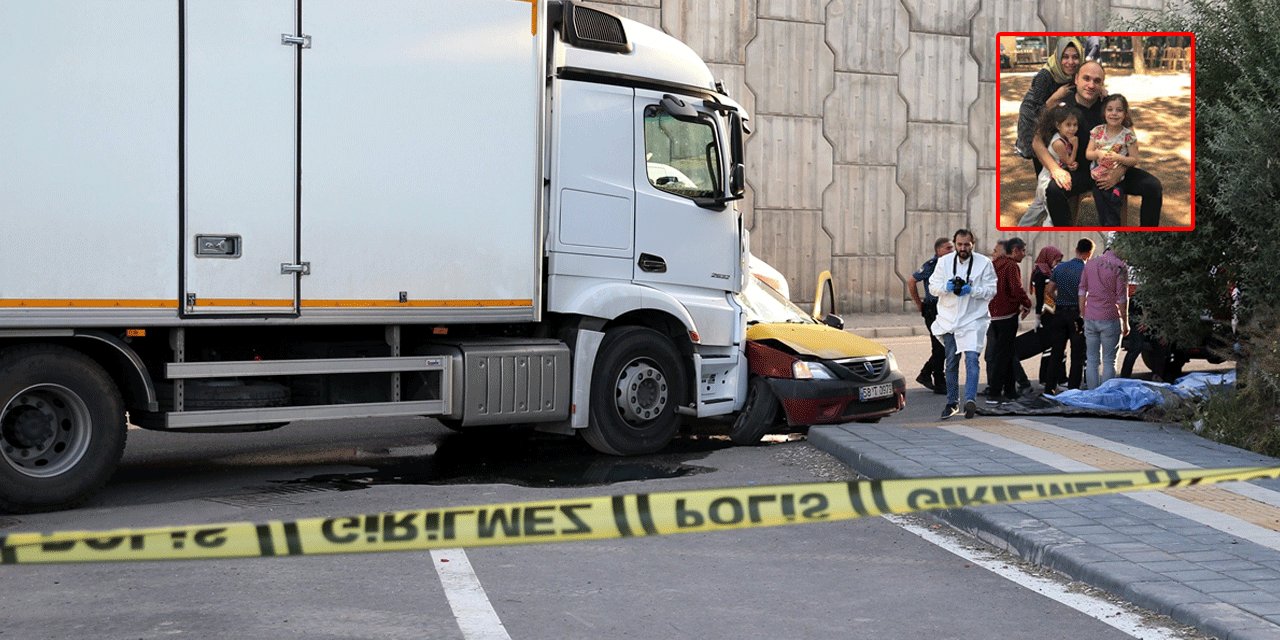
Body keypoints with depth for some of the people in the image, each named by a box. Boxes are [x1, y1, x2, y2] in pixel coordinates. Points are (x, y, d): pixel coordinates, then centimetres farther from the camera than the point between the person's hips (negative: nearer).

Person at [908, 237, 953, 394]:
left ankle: (925, 374, 24)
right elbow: (911, 281, -13)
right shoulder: (931, 265, -12)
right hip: (933, 311, -8)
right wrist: (918, 304, -8)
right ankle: (939, 384, 4)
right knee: (939, 347, -4)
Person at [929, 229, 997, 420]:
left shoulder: (984, 263, -3)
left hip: (973, 319, -3)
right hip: (949, 319, 3)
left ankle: (970, 400, -26)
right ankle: (952, 402, 23)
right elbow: (932, 286, 5)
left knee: (971, 358, -19)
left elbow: (991, 290, -3)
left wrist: (972, 290, -20)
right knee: (951, 361, 11)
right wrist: (946, 287, -16)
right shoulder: (944, 262, 4)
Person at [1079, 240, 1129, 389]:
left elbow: (1082, 292, 8)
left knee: (1092, 360, 8)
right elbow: (1122, 298, -9)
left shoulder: (1090, 264, 7)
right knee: (1109, 361, 2)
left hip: (1090, 319, 4)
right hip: (1110, 320, -4)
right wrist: (1125, 322, -2)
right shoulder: (1120, 267, -8)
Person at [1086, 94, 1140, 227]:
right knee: (1102, 216, 14)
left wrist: (1118, 158, -25)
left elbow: (1134, 160, -8)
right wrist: (1097, 153, -22)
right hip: (1097, 179, 3)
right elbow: (1088, 154, 0)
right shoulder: (1097, 131, -3)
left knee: (1112, 218, 4)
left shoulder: (1128, 135, -10)